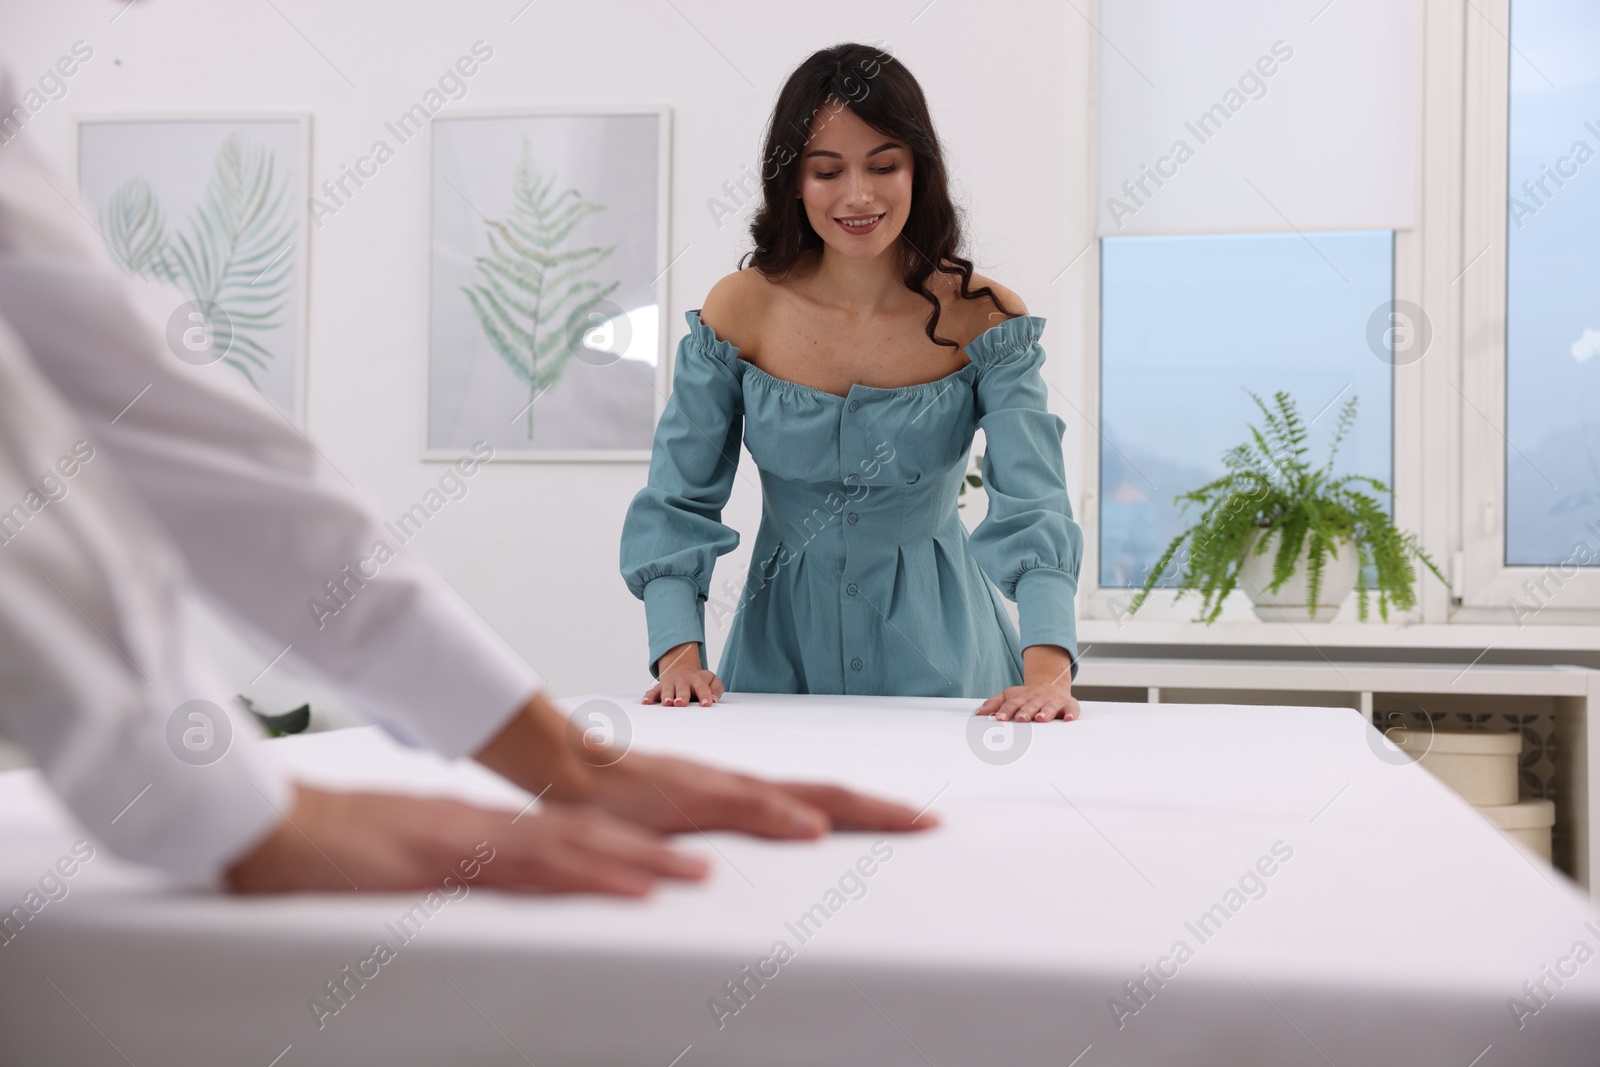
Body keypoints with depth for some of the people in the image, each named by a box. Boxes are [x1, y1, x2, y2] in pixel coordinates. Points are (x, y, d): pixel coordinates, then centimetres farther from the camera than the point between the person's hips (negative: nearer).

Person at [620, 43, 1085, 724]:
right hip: (784, 647, 1)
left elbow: (1033, 507, -17)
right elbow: (676, 503, -4)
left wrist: (1048, 667, -33)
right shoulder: (740, 312, -5)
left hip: (936, 650, -1)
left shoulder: (984, 321, -8)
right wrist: (679, 652, -18)